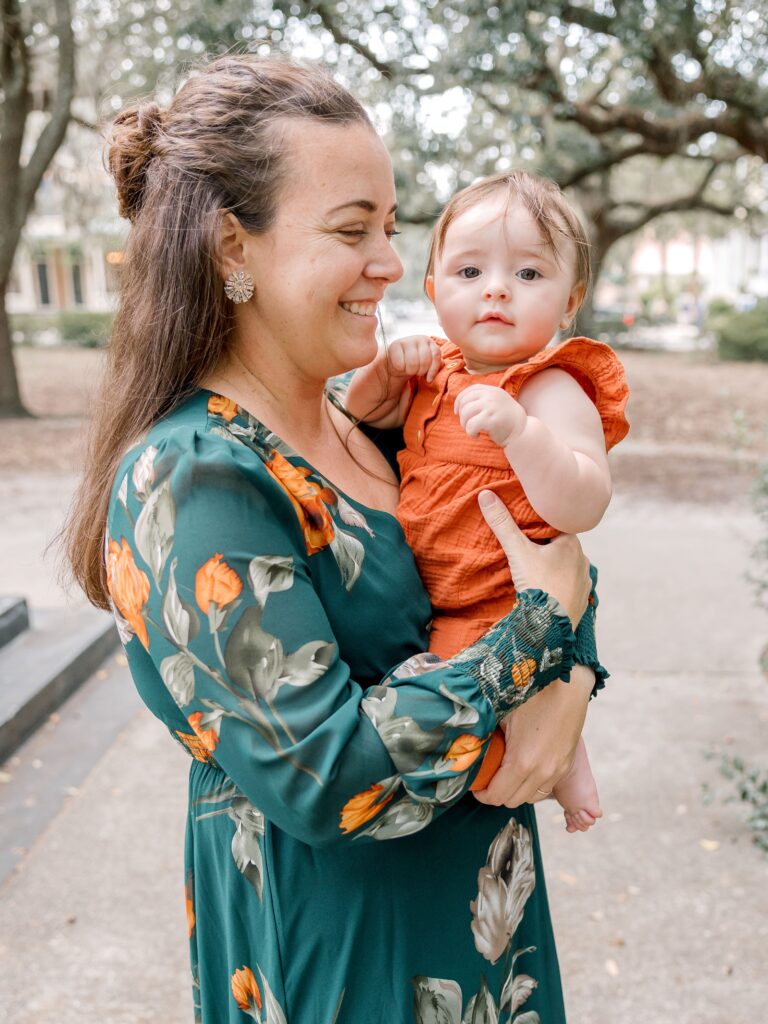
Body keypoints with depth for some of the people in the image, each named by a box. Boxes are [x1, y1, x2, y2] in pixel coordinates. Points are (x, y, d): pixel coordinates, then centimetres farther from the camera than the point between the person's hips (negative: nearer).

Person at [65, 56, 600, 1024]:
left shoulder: (370, 425, -3)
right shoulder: (189, 482, -25)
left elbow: (564, 559, 5)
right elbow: (330, 776, -28)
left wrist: (568, 686, -15)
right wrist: (547, 620, -22)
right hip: (332, 937, -6)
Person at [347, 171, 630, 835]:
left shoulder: (554, 391, -19)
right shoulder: (440, 372, 4)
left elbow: (584, 508, -31)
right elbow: (364, 414, 18)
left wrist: (518, 430, -44)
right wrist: (387, 370, -2)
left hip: (508, 611, -8)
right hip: (429, 599, 8)